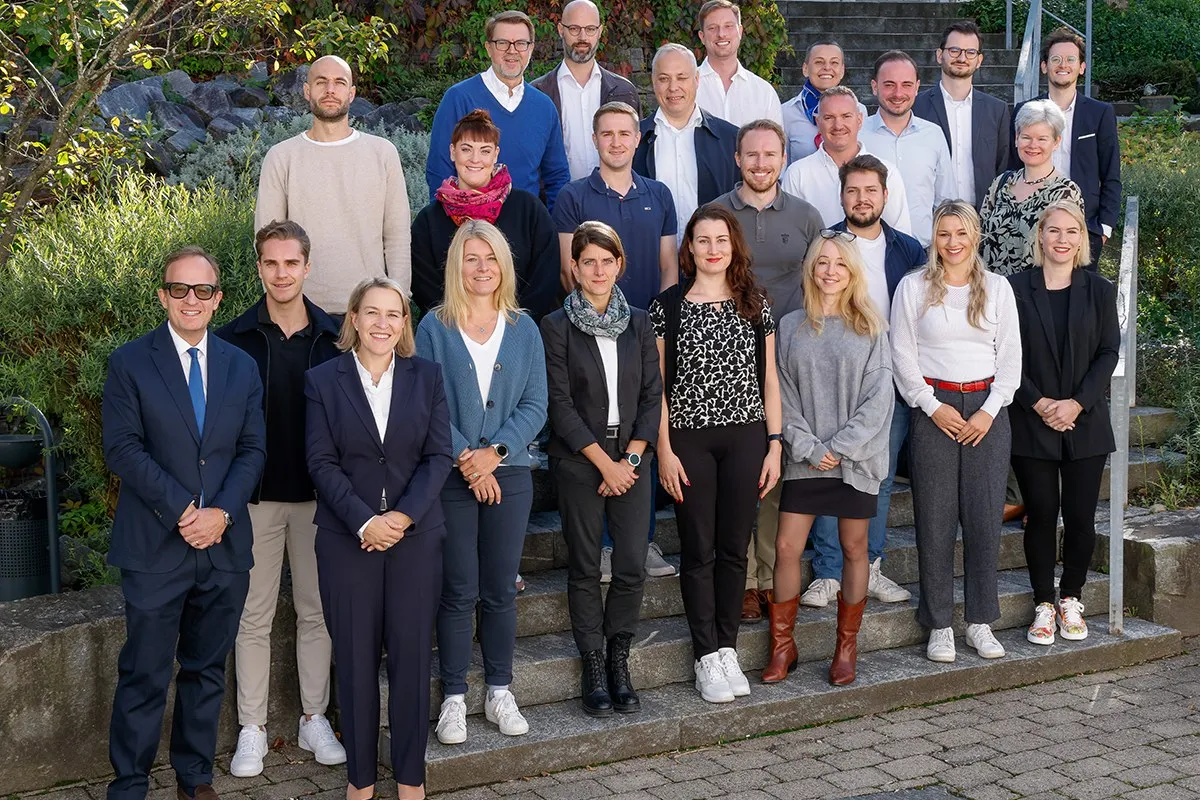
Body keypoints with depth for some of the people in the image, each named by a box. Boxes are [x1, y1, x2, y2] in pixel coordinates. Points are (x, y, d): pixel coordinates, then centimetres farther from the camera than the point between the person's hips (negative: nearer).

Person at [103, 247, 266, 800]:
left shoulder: (241, 367, 10)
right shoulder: (129, 362, -1)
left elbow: (253, 449, 6)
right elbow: (123, 448, -8)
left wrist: (222, 512, -10)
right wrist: (181, 509, -15)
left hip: (224, 543, 4)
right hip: (154, 546, -4)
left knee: (207, 670, 13)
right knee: (144, 675, 0)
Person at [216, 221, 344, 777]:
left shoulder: (334, 337, 2)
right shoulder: (235, 339, -2)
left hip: (318, 495, 2)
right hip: (256, 496, -1)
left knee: (316, 611, 10)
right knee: (254, 617, 6)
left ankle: (314, 718, 23)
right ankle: (252, 728, 16)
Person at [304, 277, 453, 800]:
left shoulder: (426, 377, 5)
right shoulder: (323, 380, 1)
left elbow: (439, 456, 0)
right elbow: (322, 462, -4)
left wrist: (404, 515, -12)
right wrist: (364, 521, -14)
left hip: (416, 535, 1)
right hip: (346, 537, -1)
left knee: (411, 654, 4)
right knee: (355, 657, 5)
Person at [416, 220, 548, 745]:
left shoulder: (523, 328, 7)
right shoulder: (435, 328, 0)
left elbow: (535, 405, 2)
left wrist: (493, 452, -11)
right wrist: (463, 458, -14)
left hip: (509, 473, 2)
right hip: (452, 479, -2)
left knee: (501, 589, 8)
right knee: (458, 592, 1)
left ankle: (499, 692, 20)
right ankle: (454, 698, 11)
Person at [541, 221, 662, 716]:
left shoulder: (637, 323, 8)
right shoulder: (557, 326, -3)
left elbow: (652, 394, 5)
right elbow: (560, 403, -7)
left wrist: (631, 457, -6)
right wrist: (604, 463, -10)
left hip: (630, 458, 3)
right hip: (579, 462, -2)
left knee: (632, 567, -1)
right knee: (585, 568, 4)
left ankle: (619, 661, 15)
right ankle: (594, 666, 14)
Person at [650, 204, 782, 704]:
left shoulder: (755, 304, 7)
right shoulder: (668, 306, 0)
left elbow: (768, 378, 8)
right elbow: (657, 384, -1)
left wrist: (774, 444, 2)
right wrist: (664, 450, -7)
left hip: (746, 437, 2)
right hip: (689, 438, -2)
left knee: (734, 548, 7)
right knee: (698, 550, 3)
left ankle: (728, 650, 18)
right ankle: (707, 657, 11)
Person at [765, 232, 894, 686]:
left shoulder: (871, 328, 2)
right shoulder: (790, 327, 6)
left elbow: (878, 398, -4)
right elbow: (783, 396, 2)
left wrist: (840, 447, -11)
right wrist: (809, 448, -9)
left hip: (856, 458, -1)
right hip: (806, 458, 1)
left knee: (854, 550, 6)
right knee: (787, 548, -3)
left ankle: (847, 648, 18)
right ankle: (782, 647, 9)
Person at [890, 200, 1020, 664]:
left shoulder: (998, 288, 9)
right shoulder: (913, 287, 3)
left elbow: (1010, 355, 7)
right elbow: (902, 355, 1)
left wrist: (990, 410, -4)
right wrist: (933, 406, -8)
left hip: (987, 409, 2)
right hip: (934, 409, -1)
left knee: (985, 519, 1)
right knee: (935, 521, 0)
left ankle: (980, 622, 13)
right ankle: (939, 625, 9)